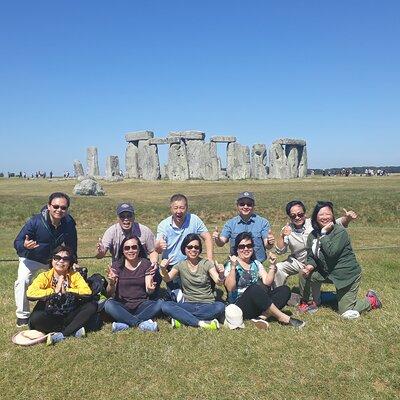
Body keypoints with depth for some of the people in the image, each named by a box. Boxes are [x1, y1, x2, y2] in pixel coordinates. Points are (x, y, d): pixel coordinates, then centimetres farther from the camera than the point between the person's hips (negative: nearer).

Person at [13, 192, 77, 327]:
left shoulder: (69, 224, -24)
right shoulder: (35, 221, -33)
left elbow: (72, 248, -10)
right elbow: (17, 242, -27)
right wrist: (24, 245, -49)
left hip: (53, 258, 3)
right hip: (31, 258, -3)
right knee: (22, 281, -22)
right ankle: (22, 316, -4)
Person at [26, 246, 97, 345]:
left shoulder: (74, 275, -1)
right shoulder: (45, 276, -6)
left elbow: (87, 291, -17)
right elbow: (30, 293, -24)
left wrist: (66, 290, -21)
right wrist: (54, 291, -22)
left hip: (69, 316, 2)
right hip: (50, 317, -2)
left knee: (92, 305, -18)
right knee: (35, 318, -31)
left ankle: (62, 334, -23)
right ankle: (73, 330, -20)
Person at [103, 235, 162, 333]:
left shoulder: (146, 264, 1)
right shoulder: (116, 265, 0)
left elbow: (148, 290, -8)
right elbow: (110, 293, -8)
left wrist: (150, 289, -32)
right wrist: (111, 284, -31)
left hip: (141, 305, 1)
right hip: (122, 306, 0)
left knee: (160, 303, -27)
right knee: (108, 304, -30)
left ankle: (124, 323, -28)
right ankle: (141, 323, -28)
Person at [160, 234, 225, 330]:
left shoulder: (207, 263, 1)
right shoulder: (180, 266, 6)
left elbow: (218, 282, -12)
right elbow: (167, 279, -11)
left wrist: (221, 275, -35)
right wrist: (163, 270, -32)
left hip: (207, 305, -1)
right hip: (188, 304, 1)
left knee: (220, 306, -34)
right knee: (166, 305, -26)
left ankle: (182, 318, -23)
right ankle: (200, 323, -29)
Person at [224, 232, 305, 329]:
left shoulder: (256, 264, 15)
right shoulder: (231, 265, -1)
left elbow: (267, 282, 2)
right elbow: (230, 288, -17)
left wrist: (272, 265, -7)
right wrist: (233, 267, -25)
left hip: (259, 304, 6)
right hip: (240, 305, -6)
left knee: (285, 290, -12)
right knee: (254, 288, -36)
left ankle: (262, 317, -30)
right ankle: (283, 318, -25)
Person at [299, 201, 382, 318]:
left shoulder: (340, 231, -21)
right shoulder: (313, 235, -2)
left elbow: (331, 252, -32)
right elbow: (311, 257, 2)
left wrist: (324, 233, -28)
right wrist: (309, 267, -19)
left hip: (348, 275, -6)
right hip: (327, 272, 6)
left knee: (347, 313, -3)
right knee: (305, 275, -14)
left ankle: (371, 300, 25)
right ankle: (305, 302, 11)